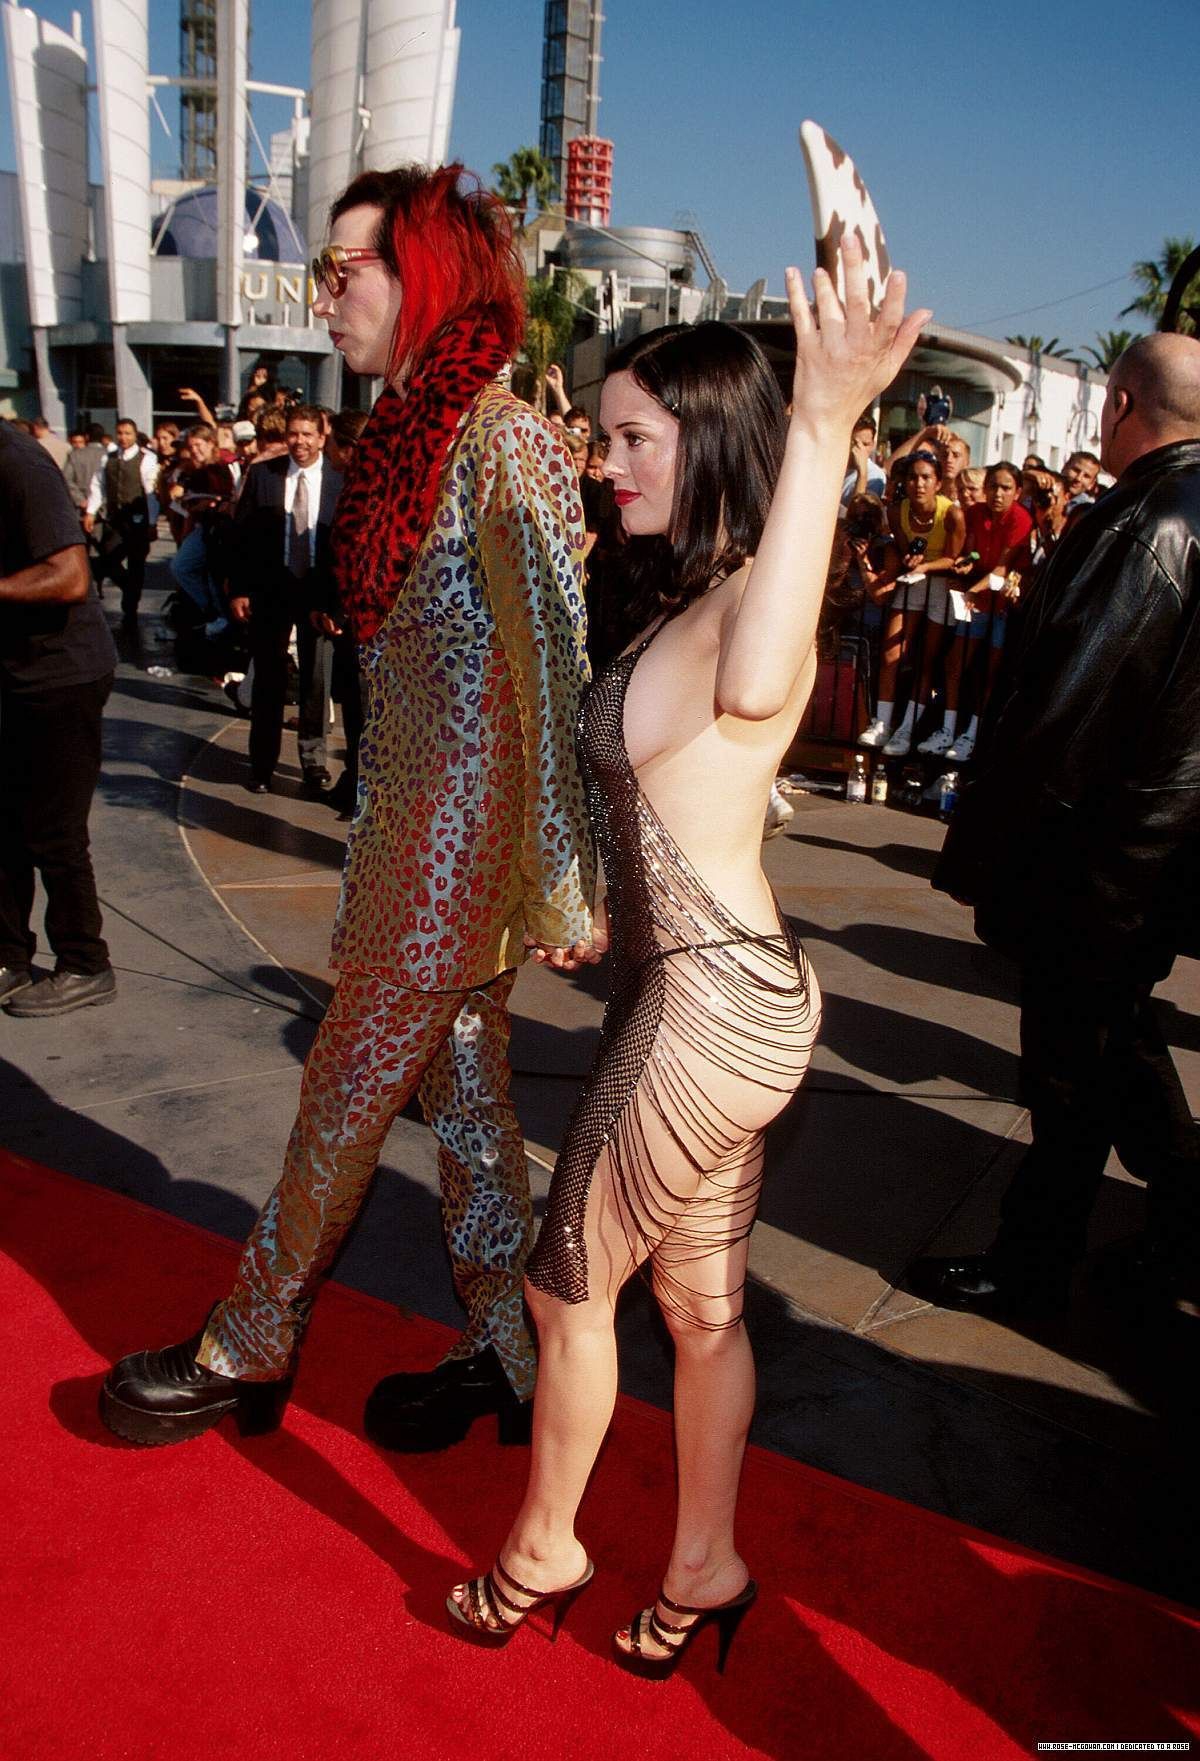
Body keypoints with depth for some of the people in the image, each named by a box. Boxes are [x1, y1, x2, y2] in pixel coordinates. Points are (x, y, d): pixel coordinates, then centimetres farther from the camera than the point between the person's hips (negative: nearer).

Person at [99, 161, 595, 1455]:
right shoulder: (415, 431, 13)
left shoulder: (500, 444, -15)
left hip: (456, 841, -9)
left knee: (344, 1101, 6)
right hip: (414, 828, 9)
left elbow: (554, 675, -20)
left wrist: (556, 887, -20)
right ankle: (504, 1361, 31)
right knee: (462, 1093, 15)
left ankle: (249, 1351, 27)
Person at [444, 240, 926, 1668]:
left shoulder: (745, 601, -20)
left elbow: (754, 687, -45)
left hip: (710, 1000, -9)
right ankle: (704, 1565, 39)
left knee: (571, 1278, 11)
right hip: (707, 985, 9)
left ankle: (541, 1548, 35)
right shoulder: (696, 601, 12)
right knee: (700, 1296, 20)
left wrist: (822, 428, -46)